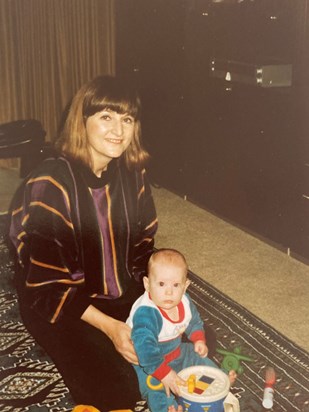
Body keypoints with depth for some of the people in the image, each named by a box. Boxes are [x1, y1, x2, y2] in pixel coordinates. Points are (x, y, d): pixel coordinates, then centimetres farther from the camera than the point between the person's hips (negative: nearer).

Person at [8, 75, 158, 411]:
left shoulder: (132, 173, -6)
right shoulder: (51, 184, -24)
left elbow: (143, 248, 4)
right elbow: (46, 285, -22)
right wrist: (109, 326, -25)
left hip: (124, 293, 6)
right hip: (59, 303, -5)